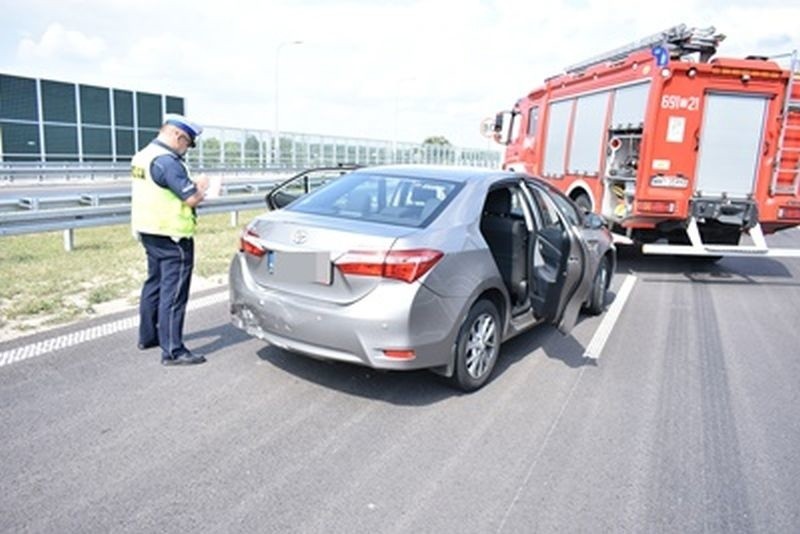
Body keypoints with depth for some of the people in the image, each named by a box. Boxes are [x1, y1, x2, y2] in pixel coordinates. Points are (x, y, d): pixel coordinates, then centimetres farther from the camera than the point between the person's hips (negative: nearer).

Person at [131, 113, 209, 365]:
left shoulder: (143, 156, 12)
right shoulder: (167, 161, -20)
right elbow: (192, 198, -23)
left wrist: (191, 186, 4)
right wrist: (201, 186, -2)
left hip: (148, 231, 10)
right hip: (171, 236, -10)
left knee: (154, 284, 20)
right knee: (173, 292, -6)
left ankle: (148, 336, 32)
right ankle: (173, 351, -2)